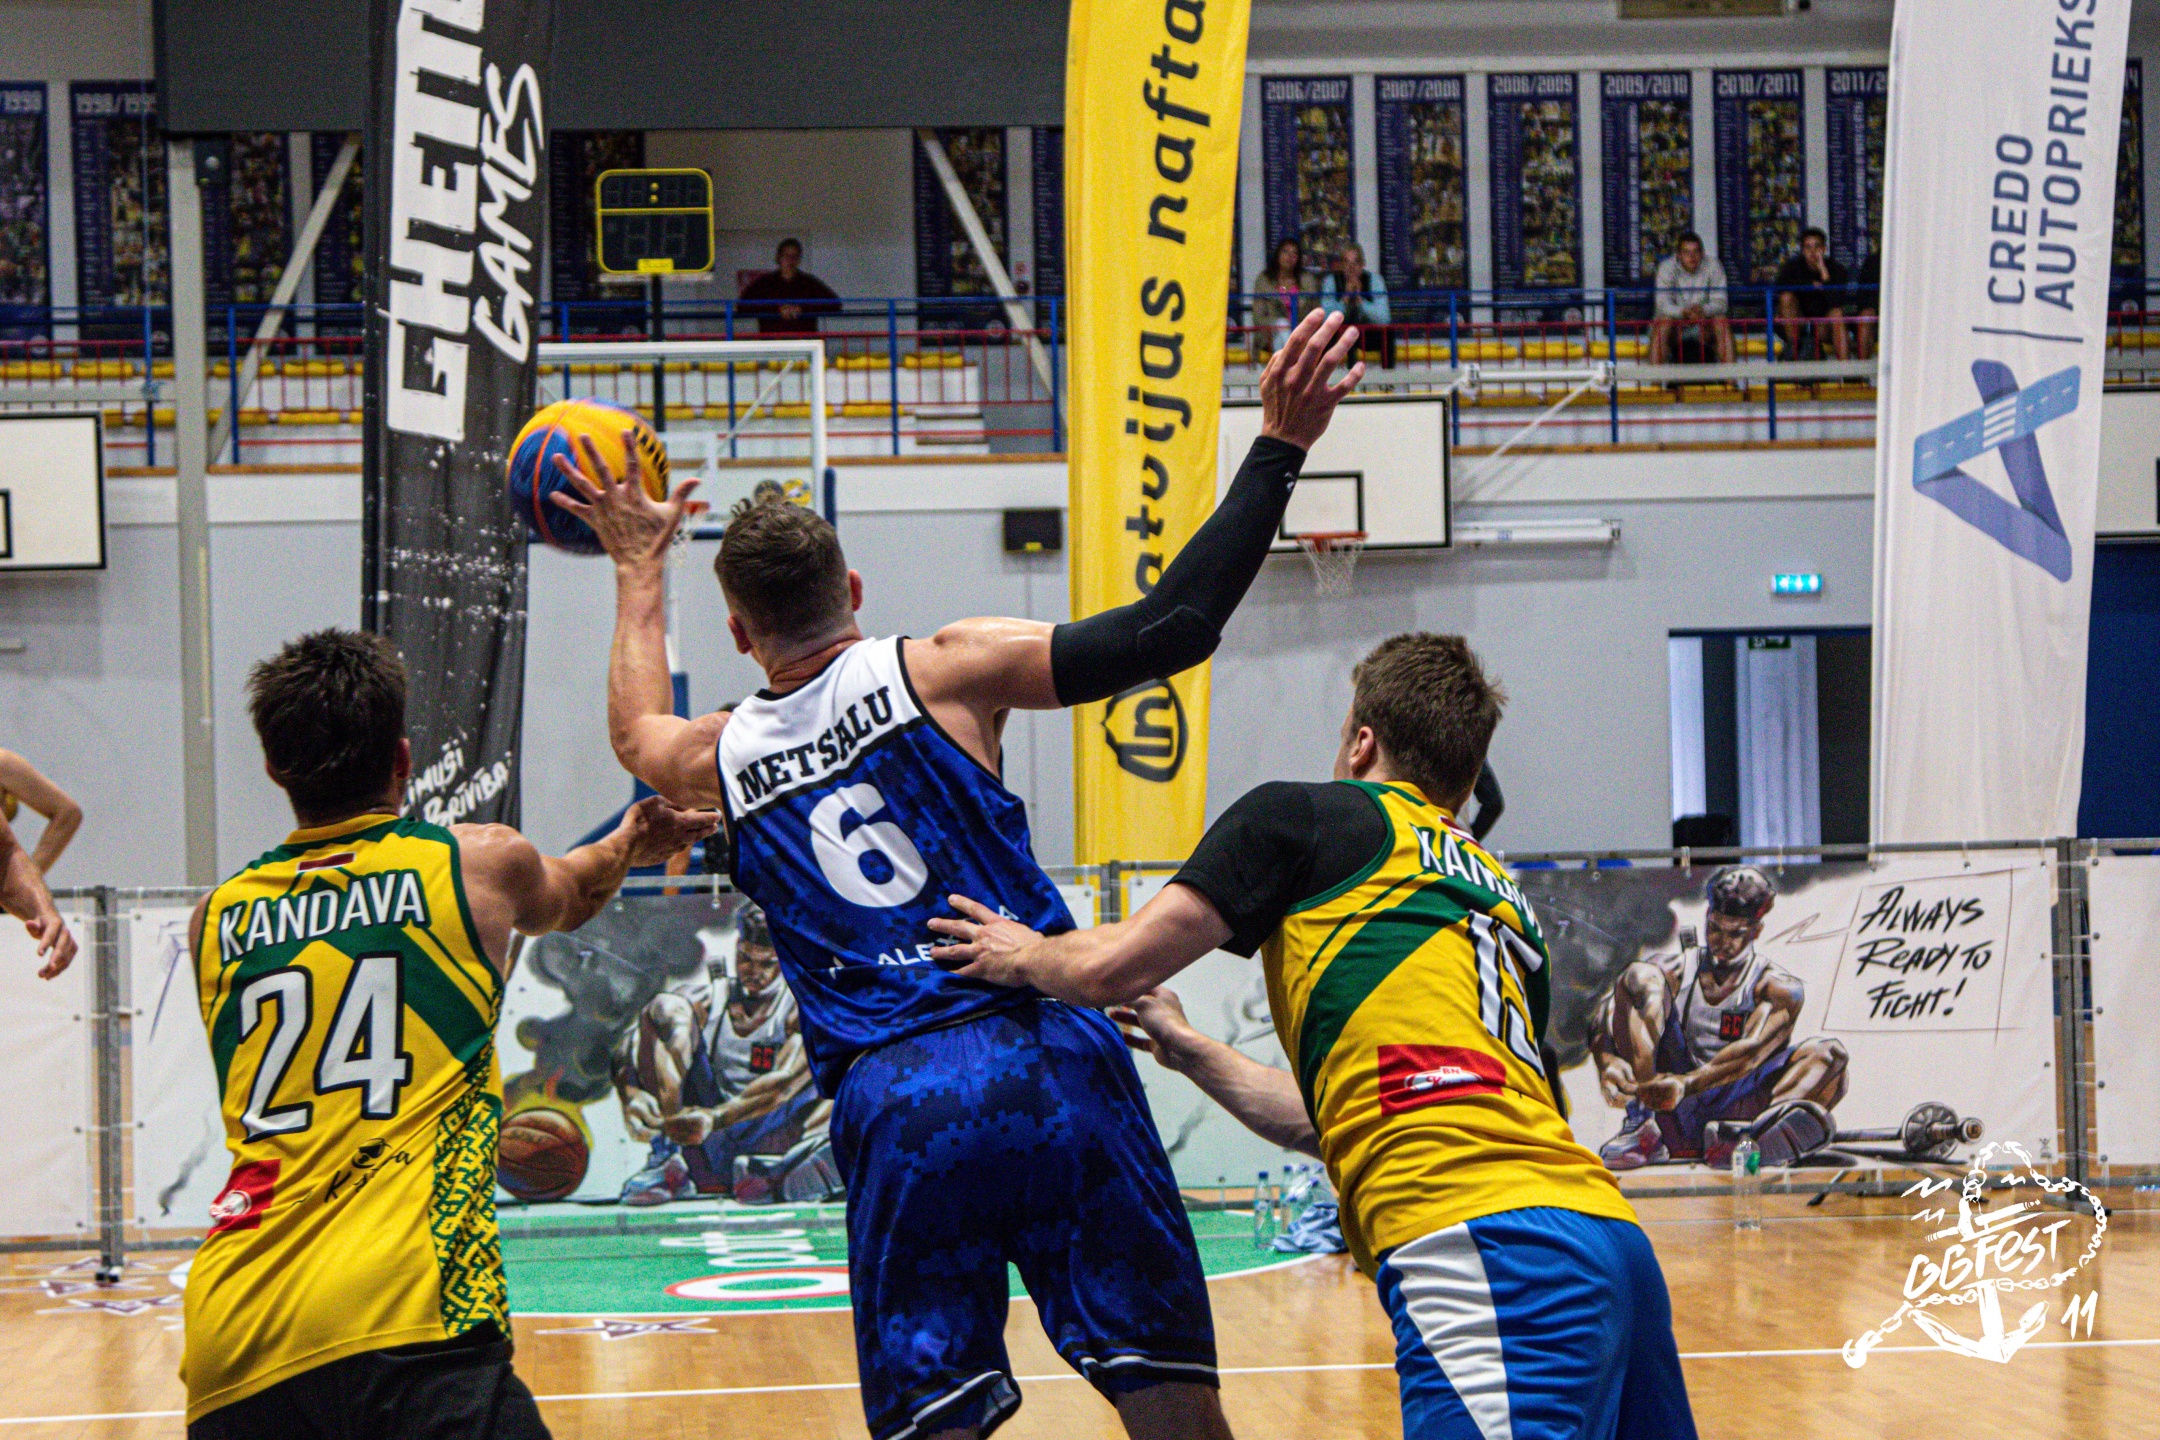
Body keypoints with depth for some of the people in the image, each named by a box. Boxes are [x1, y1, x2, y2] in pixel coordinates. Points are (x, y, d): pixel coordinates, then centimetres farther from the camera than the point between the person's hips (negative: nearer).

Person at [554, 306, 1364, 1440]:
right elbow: (1168, 627, -5)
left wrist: (641, 569, 53)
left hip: (888, 1106, 2)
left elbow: (636, 732, 41)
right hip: (1043, 1055, -2)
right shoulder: (937, 671, 4)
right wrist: (1276, 450, -1)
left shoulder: (721, 762, 14)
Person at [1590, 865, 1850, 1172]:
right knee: (1638, 978, -11)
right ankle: (1641, 1129, -27)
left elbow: (1753, 1050, -16)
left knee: (1828, 1054, -22)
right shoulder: (1674, 971, 10)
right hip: (1674, 1118, 1)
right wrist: (1608, 1063, -29)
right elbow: (1601, 1018, -5)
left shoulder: (1779, 988, 4)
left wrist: (1688, 1083, -34)